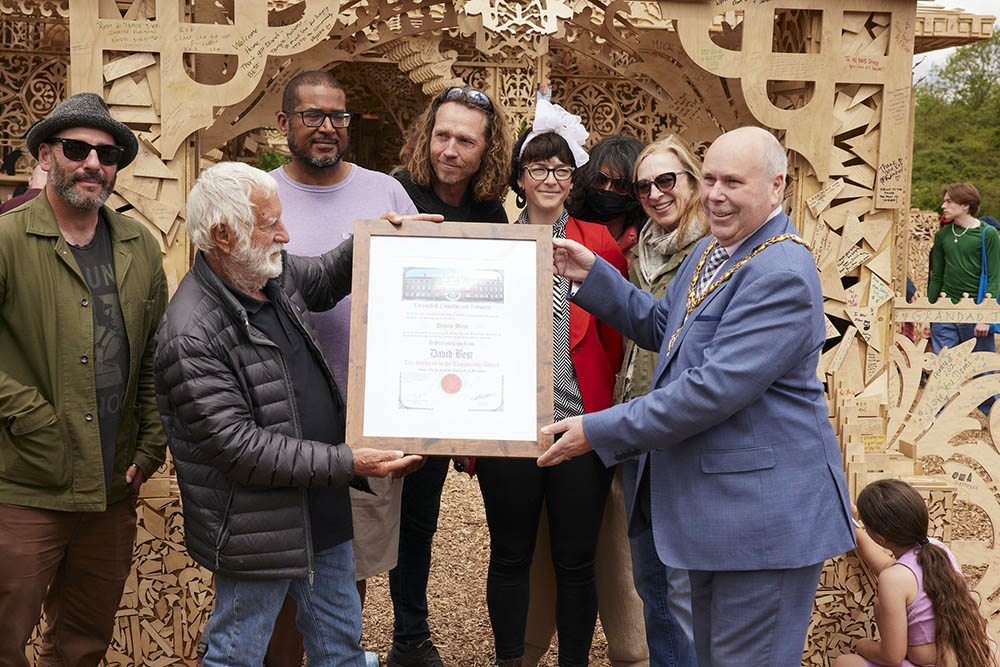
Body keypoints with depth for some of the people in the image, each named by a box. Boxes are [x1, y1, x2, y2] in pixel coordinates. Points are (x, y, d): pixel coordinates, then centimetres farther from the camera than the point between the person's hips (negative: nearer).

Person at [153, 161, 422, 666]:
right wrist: (348, 463, -26)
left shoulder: (274, 275, 2)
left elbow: (324, 279, 26)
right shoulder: (190, 336, -24)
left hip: (323, 512, 8)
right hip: (256, 531, -8)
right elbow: (240, 448, -25)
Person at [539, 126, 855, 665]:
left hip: (766, 513, -10)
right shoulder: (709, 251, 12)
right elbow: (660, 327, 23)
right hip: (711, 505, 10)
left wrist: (599, 432, -23)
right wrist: (591, 275, 9)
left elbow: (715, 388, -27)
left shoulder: (781, 275, -22)